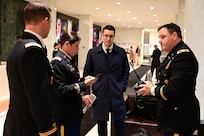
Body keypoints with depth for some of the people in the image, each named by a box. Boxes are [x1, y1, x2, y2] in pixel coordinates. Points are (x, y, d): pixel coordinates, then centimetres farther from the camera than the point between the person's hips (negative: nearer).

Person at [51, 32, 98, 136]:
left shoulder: (69, 59, 9)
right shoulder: (58, 62, -19)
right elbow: (61, 90, -23)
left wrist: (84, 80, -2)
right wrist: (84, 84, -22)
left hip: (75, 110, 9)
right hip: (65, 114, -9)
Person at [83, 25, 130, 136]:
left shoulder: (121, 52, 2)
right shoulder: (93, 52, 1)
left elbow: (126, 71, 11)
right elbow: (87, 73, 4)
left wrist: (122, 86, 0)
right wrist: (86, 92, -3)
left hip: (116, 94, 0)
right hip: (99, 94, 0)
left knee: (119, 123, 4)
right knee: (101, 124, 11)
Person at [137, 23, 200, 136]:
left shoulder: (184, 56, -22)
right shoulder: (174, 54, 10)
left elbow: (173, 91, -28)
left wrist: (152, 89, -12)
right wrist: (154, 86, -1)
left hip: (180, 118, -9)